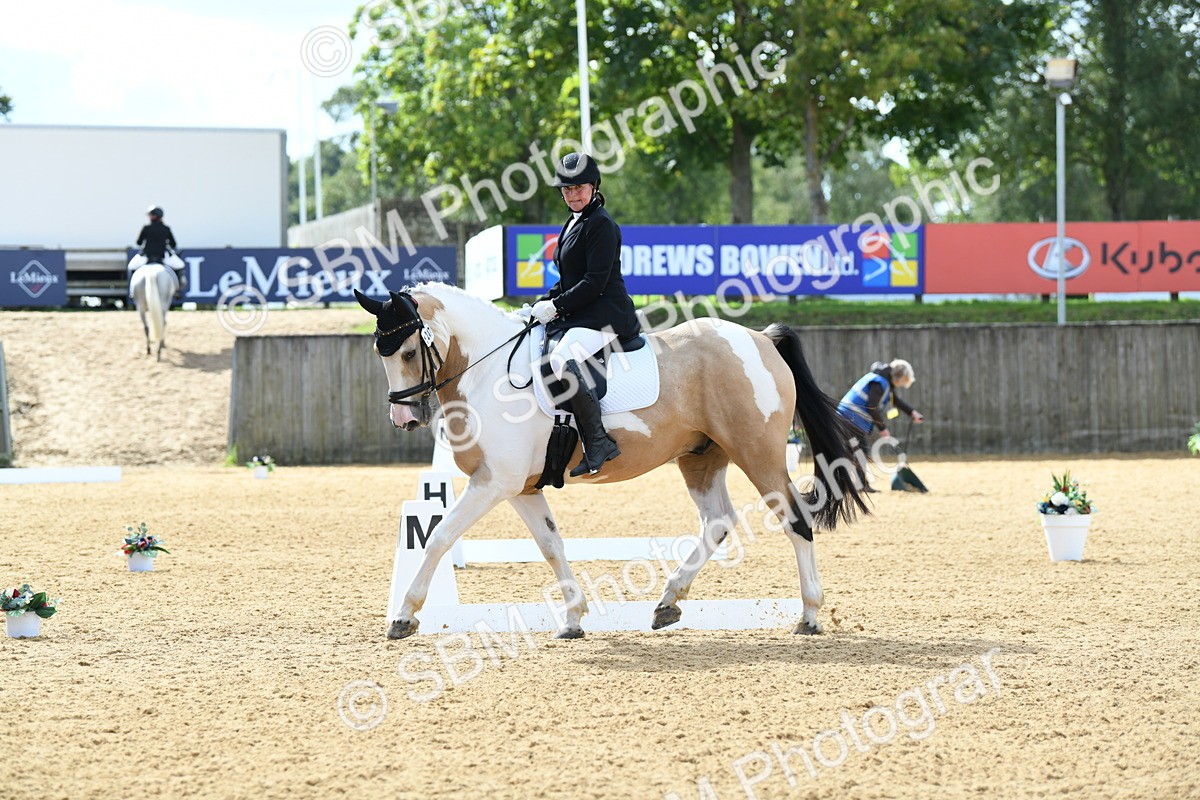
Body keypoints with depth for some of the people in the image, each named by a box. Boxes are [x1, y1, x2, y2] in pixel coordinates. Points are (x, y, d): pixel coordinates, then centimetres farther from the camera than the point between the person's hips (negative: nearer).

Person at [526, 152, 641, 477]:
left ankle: (598, 442, -31)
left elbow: (595, 282, -17)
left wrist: (556, 306, -17)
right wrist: (543, 304, 9)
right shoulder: (572, 225, 20)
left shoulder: (601, 225, -10)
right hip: (576, 316, 11)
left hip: (605, 314, -11)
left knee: (563, 359, -34)